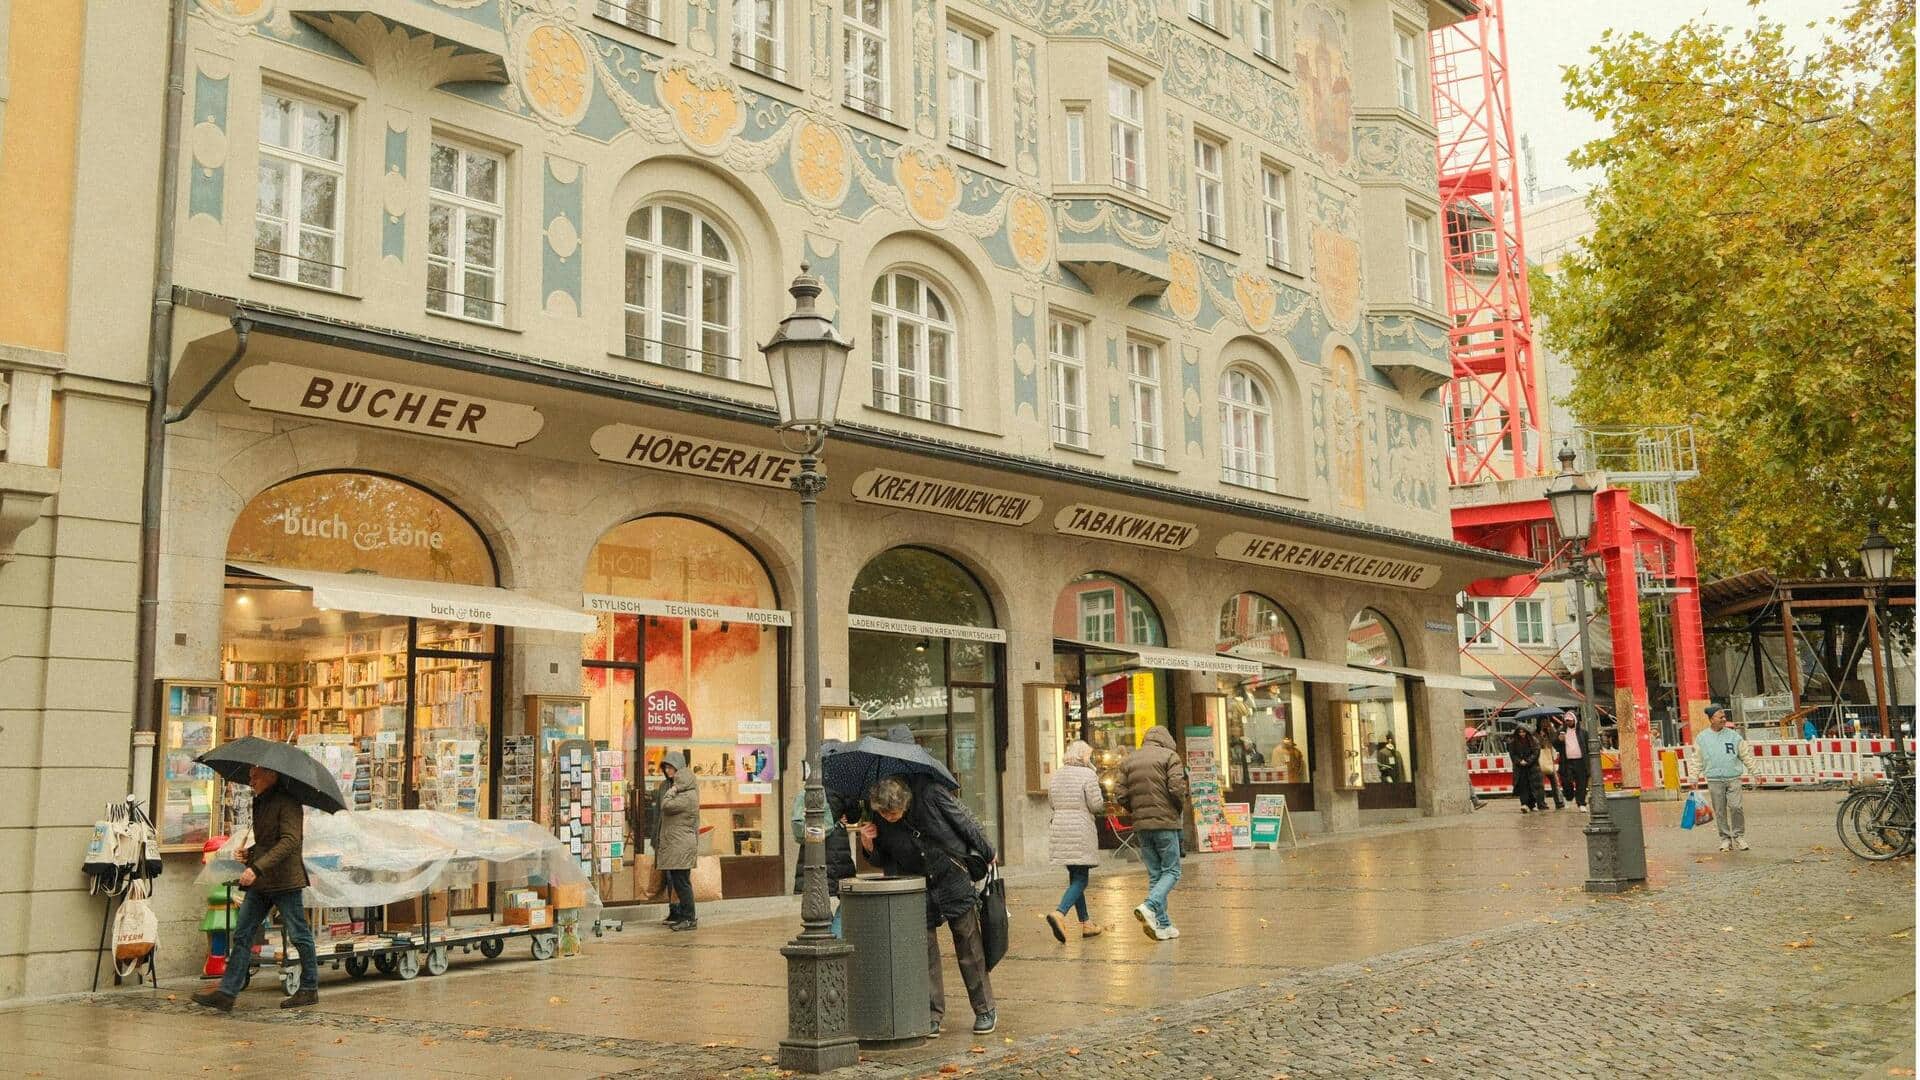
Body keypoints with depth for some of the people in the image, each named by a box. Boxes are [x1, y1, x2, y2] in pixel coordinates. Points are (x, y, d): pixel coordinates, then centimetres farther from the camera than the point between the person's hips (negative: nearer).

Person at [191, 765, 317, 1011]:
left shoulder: (288, 803, -11)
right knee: (242, 935, 3)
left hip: (284, 880, -9)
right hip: (260, 882, 9)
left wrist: (257, 867, -30)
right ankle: (227, 993, 3)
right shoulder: (260, 803, 17)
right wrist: (249, 853, 8)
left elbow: (290, 841, -23)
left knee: (299, 935, 1)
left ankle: (309, 989, 12)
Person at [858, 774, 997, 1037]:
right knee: (925, 951, 1)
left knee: (970, 949, 4)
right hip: (916, 892, 2)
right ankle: (932, 1016, 12)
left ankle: (984, 1010, 17)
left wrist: (987, 854, 4)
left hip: (953, 880, -2)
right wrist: (868, 845, -17)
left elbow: (965, 822, -7)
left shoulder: (930, 792, -21)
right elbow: (883, 861, 5)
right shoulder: (877, 821, -11)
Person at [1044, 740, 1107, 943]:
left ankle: (1086, 924, 18)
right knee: (1080, 880, -4)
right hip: (1081, 831, -7)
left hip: (1059, 829, 7)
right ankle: (1059, 913, -24)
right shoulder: (1088, 775, -9)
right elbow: (1096, 806, -10)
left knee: (1075, 877, 15)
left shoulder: (1056, 775, 10)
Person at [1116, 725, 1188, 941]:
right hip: (1165, 822, -5)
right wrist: (1180, 809, 4)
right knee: (1171, 871, 3)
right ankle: (1149, 907, -19)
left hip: (1141, 825, 5)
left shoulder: (1129, 760, 12)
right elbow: (1177, 789, -14)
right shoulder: (1170, 756, -3)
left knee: (1154, 874, 11)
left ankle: (1163, 925, 9)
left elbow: (1122, 796, 6)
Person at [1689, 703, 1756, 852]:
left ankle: (1739, 836, 5)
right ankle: (1725, 839, 12)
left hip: (1733, 778, 0)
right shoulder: (1701, 738, 6)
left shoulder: (1734, 735, 6)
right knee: (1720, 811, 3)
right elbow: (1698, 761, 11)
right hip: (1714, 780, 0)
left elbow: (1746, 755, 11)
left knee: (1736, 807, -10)